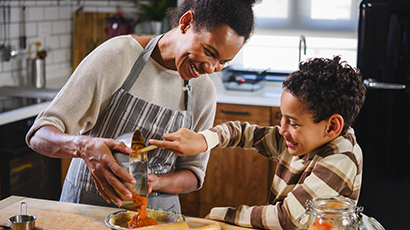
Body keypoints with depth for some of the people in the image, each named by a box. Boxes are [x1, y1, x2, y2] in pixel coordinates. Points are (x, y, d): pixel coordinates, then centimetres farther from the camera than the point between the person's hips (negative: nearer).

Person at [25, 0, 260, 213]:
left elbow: (193, 174, 6)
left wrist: (155, 182, -15)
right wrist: (84, 146, -37)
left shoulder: (204, 92, -1)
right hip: (90, 202, -3)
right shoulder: (118, 55, -14)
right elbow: (40, 136, -16)